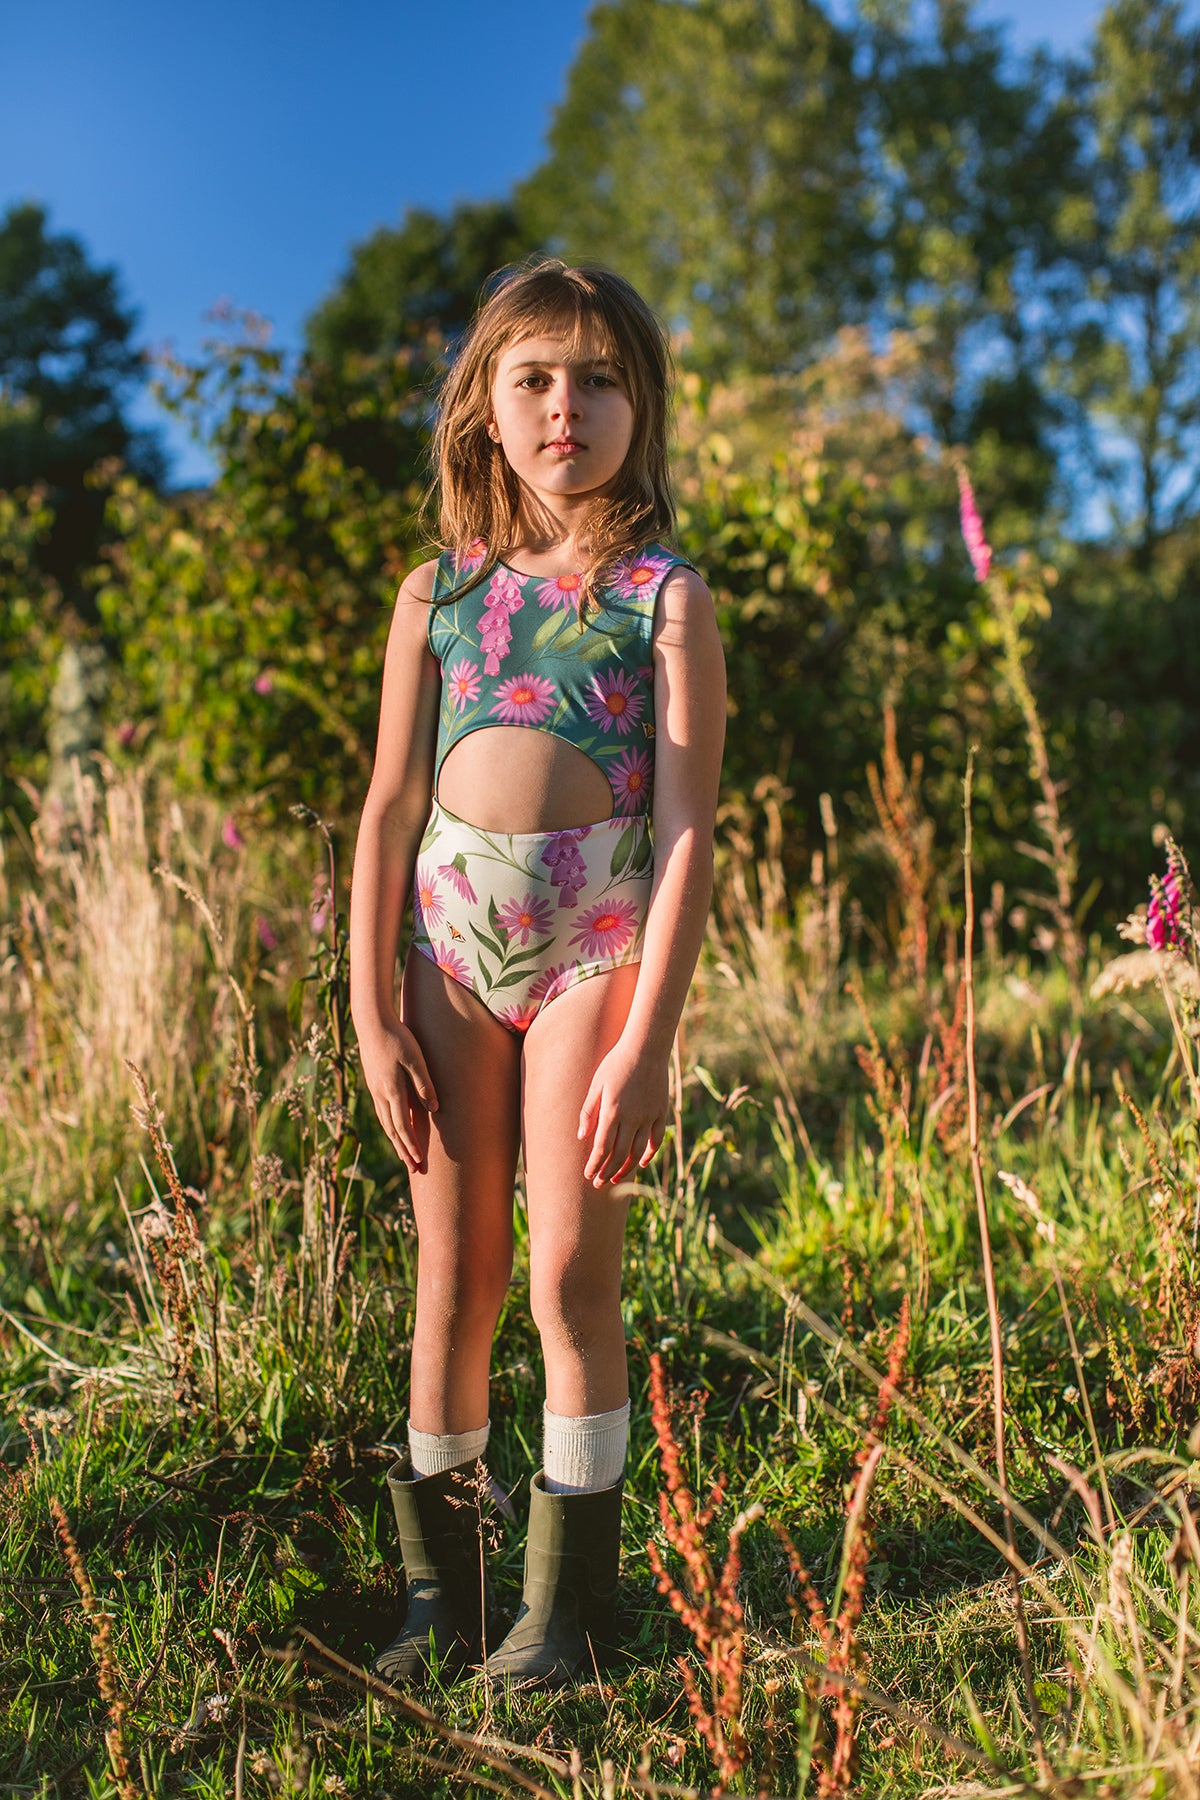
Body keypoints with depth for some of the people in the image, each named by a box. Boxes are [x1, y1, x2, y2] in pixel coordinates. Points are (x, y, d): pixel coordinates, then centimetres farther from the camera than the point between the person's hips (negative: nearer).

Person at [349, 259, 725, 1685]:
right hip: (452, 934, 3)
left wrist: (646, 1045, -14)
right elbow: (389, 811, 7)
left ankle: (564, 1607, 20)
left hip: (597, 937, -3)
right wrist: (374, 1015, 2)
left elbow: (687, 829, -7)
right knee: (452, 1271, 9)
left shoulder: (663, 593, 0)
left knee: (568, 1272, 1)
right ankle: (438, 1594, 25)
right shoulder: (436, 594, 9)